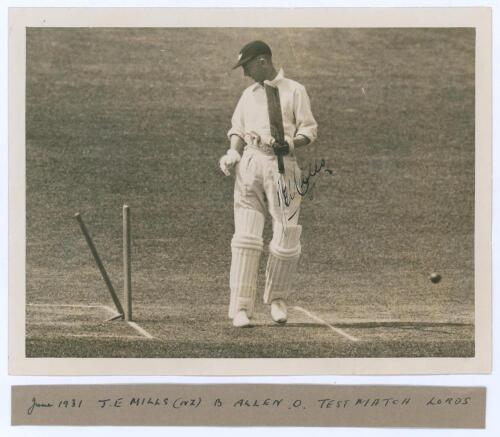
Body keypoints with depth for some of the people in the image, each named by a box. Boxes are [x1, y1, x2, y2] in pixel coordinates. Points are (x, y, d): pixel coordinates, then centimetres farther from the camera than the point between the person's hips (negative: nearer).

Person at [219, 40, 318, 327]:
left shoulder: (294, 91, 3)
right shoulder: (248, 94, 18)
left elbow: (310, 130, 0)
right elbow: (237, 129, 20)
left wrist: (289, 145, -19)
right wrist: (234, 153, 0)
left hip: (282, 167, -3)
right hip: (250, 165, 3)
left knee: (286, 239, -2)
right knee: (246, 237, -8)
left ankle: (277, 298, 21)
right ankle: (241, 308, -10)